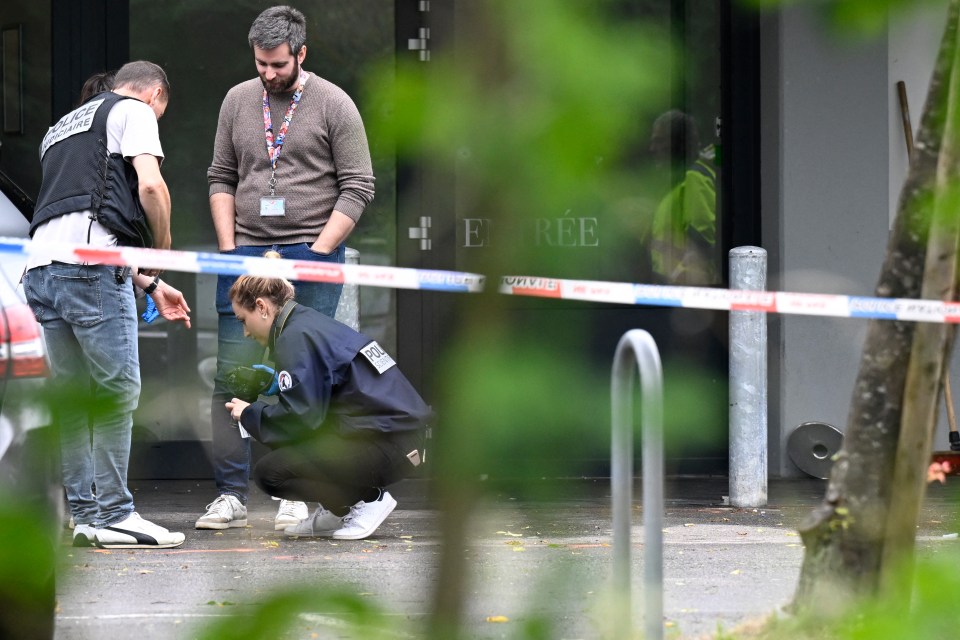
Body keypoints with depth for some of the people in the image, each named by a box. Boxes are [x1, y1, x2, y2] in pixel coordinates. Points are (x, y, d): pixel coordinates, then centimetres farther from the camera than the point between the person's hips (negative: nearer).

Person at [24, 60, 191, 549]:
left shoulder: (61, 127, 33)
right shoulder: (134, 111, 9)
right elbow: (149, 186, -7)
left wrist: (148, 285, 33)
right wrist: (164, 248, 10)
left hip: (40, 267, 8)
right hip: (90, 265, -8)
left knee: (70, 397, 11)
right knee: (118, 390, -3)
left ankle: (80, 513, 12)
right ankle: (113, 516, -3)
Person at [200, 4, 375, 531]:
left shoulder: (334, 105, 0)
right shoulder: (237, 102, 10)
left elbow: (357, 187, -2)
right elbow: (221, 179, 15)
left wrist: (314, 255, -8)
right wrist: (228, 249, 3)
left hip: (312, 255, -3)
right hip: (246, 253, 3)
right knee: (232, 377, -2)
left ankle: (296, 496, 1)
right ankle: (230, 496, -1)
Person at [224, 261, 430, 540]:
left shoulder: (296, 338, -11)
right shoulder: (313, 324, 19)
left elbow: (301, 416, -18)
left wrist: (250, 414, -2)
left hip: (386, 444, -10)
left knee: (269, 473, -12)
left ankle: (366, 501, -3)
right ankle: (338, 510, 15)